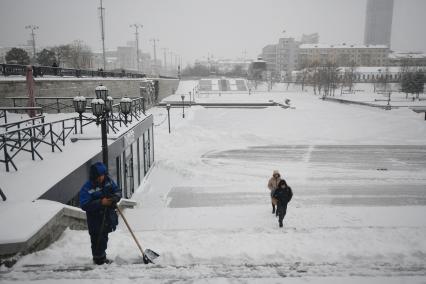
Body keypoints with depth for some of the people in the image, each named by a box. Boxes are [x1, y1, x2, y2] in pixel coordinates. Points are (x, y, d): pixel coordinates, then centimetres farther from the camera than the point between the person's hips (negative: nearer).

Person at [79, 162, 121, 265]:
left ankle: (102, 257, 40)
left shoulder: (108, 181, -4)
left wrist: (115, 197, -20)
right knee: (98, 240, 1)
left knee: (104, 237, 21)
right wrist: (101, 202, -31)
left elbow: (117, 191, 4)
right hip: (95, 220, -6)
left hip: (108, 217, 6)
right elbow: (84, 205, -24)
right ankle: (98, 259, 24)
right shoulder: (87, 188, -20)